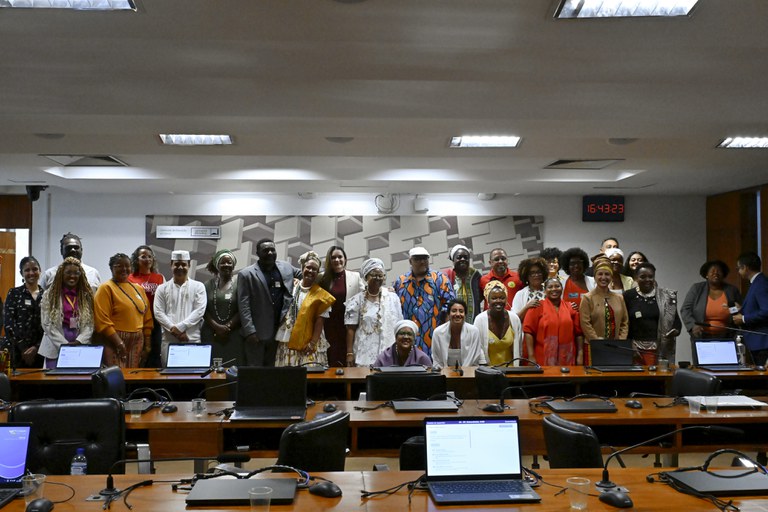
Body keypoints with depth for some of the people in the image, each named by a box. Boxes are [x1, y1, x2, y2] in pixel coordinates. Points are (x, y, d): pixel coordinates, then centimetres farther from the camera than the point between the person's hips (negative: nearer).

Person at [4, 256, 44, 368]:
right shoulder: (14, 293, 6)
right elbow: (9, 324, -1)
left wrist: (37, 347, -9)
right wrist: (23, 348, -9)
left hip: (40, 350, 1)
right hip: (19, 352, -1)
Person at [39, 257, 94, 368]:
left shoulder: (87, 296, 8)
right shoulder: (49, 295, 3)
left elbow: (89, 324, 3)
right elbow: (47, 324, -3)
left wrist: (78, 342, -13)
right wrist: (65, 345, -12)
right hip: (56, 349, -1)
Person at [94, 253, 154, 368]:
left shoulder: (139, 289, 13)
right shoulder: (106, 288, -5)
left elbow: (147, 319, 14)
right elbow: (102, 321, -13)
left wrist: (147, 345, 9)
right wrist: (119, 343, -18)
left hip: (137, 342, 6)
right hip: (115, 342, -5)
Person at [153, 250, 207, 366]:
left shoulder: (198, 287, 7)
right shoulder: (162, 288, 11)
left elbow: (199, 311, -3)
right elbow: (158, 313, 3)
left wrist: (180, 327, -11)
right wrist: (173, 329, -10)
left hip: (192, 339, -1)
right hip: (168, 340, 1)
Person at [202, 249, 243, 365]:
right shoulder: (209, 284, 10)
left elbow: (242, 310, -4)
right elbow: (204, 310, 5)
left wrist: (227, 327, -9)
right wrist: (217, 327, -8)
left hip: (234, 335, -2)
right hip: (211, 335, 3)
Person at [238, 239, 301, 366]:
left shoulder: (286, 268, 8)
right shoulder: (246, 274, -4)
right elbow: (244, 306, -8)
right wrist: (250, 331, -15)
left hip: (279, 331, 4)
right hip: (257, 332, -4)